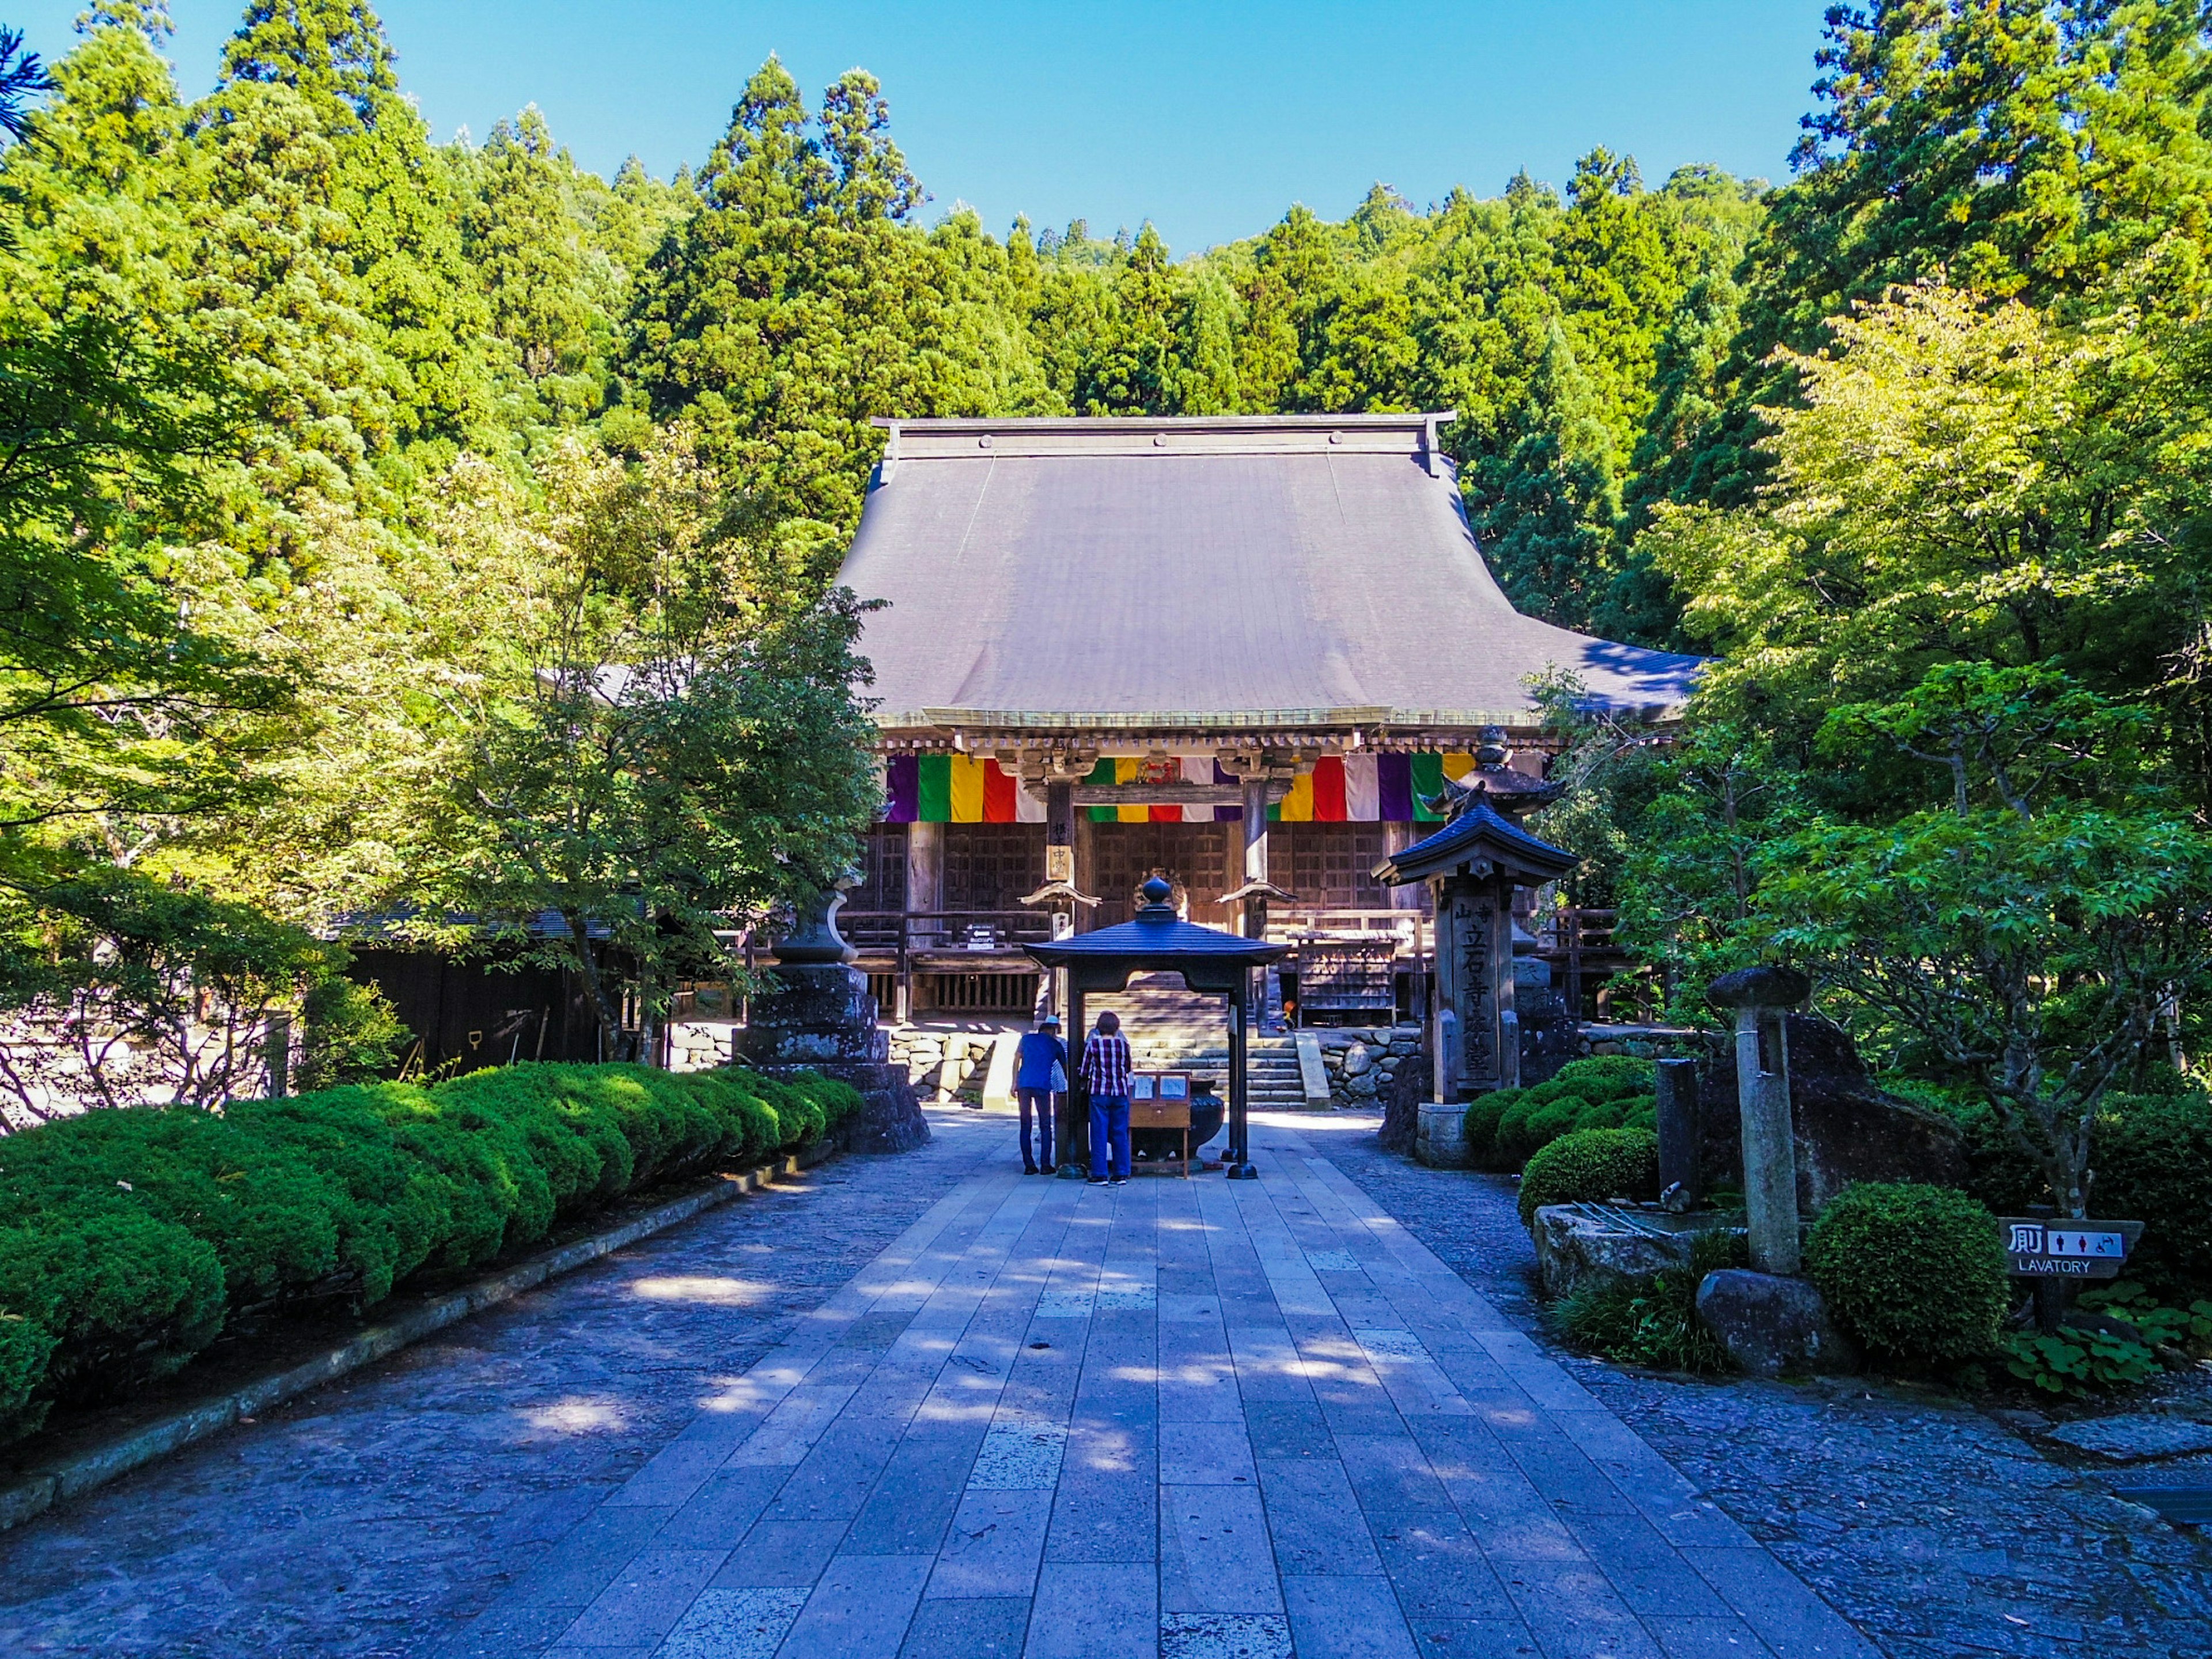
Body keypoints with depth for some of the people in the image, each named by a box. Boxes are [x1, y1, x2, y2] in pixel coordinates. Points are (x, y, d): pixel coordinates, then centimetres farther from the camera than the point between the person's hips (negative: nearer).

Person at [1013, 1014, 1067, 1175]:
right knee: (1045, 1126, 6)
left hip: (1024, 1084, 2)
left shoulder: (1026, 1039, 14)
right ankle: (1046, 1164, 3)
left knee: (1025, 1125, 5)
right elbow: (1065, 1067, 20)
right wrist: (1070, 1084, 33)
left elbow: (1016, 1061, 9)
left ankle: (1029, 1165, 4)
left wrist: (1015, 1083, 10)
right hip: (1043, 1086, -2)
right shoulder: (1056, 1045, 11)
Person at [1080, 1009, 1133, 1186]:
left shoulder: (1092, 1044, -5)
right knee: (1120, 1134, 8)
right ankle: (1121, 1174, 11)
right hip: (1120, 1092, 2)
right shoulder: (1123, 1044, 0)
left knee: (1099, 1134, 2)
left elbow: (1085, 1071, 0)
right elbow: (1128, 1068, 11)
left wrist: (1086, 1083, 21)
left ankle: (1100, 1175, 2)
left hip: (1099, 1093, -2)